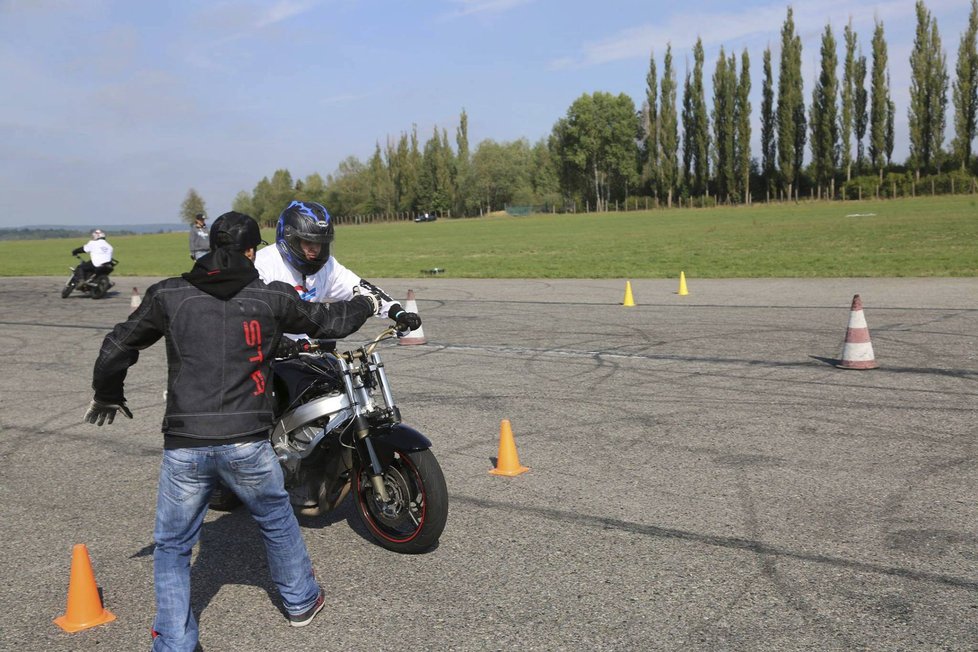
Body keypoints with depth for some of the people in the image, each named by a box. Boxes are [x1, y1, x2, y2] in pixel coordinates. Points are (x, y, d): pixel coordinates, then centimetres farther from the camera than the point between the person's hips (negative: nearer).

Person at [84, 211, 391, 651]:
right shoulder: (271, 297, 0)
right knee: (277, 522, 25)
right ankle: (301, 602, 42)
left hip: (183, 446, 0)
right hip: (246, 444, 0)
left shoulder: (168, 295, 2)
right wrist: (365, 304, 33)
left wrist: (108, 396, 26)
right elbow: (328, 322, 13)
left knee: (172, 548, 16)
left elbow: (116, 348, 8)